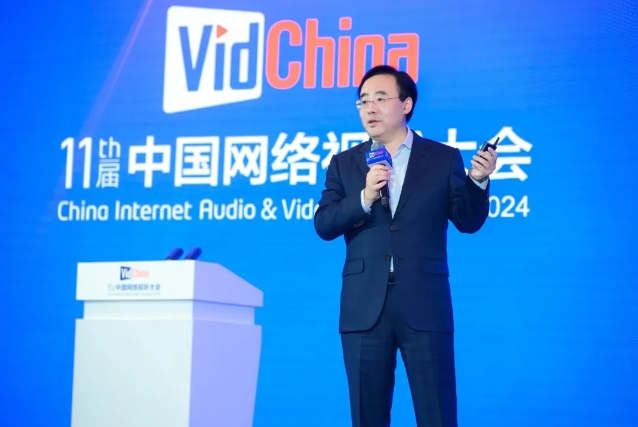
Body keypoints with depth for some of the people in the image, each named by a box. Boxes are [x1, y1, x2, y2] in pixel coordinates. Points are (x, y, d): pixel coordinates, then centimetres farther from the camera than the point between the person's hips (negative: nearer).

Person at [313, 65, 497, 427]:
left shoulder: (444, 158, 7)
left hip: (424, 305, -2)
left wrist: (478, 181, -15)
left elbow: (468, 221, 3)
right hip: (364, 308, 2)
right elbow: (323, 225, 0)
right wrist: (364, 198, -16)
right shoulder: (344, 163, 11)